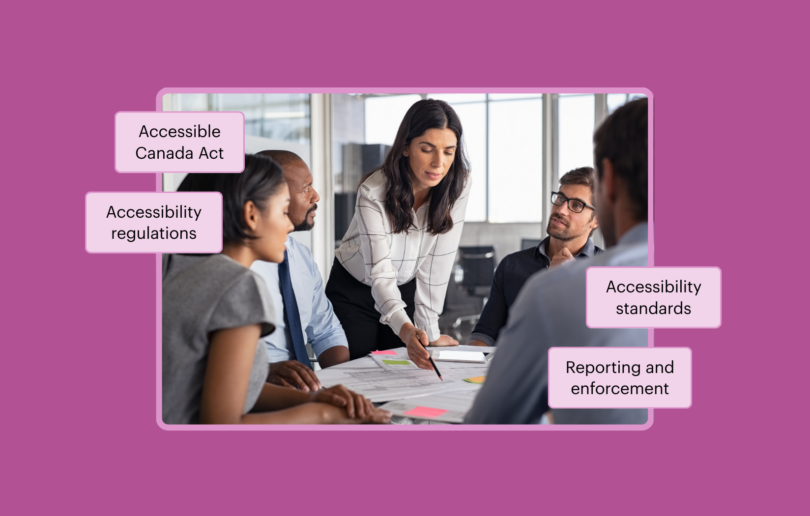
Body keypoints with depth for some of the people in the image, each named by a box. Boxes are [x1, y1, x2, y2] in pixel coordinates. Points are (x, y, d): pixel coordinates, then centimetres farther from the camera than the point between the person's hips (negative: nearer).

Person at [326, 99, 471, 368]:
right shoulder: (373, 192, -29)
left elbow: (437, 263, -16)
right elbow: (380, 273, -35)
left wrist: (430, 332, -20)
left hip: (407, 290, 3)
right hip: (354, 291, -3)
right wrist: (407, 330, -51)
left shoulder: (458, 186, -18)